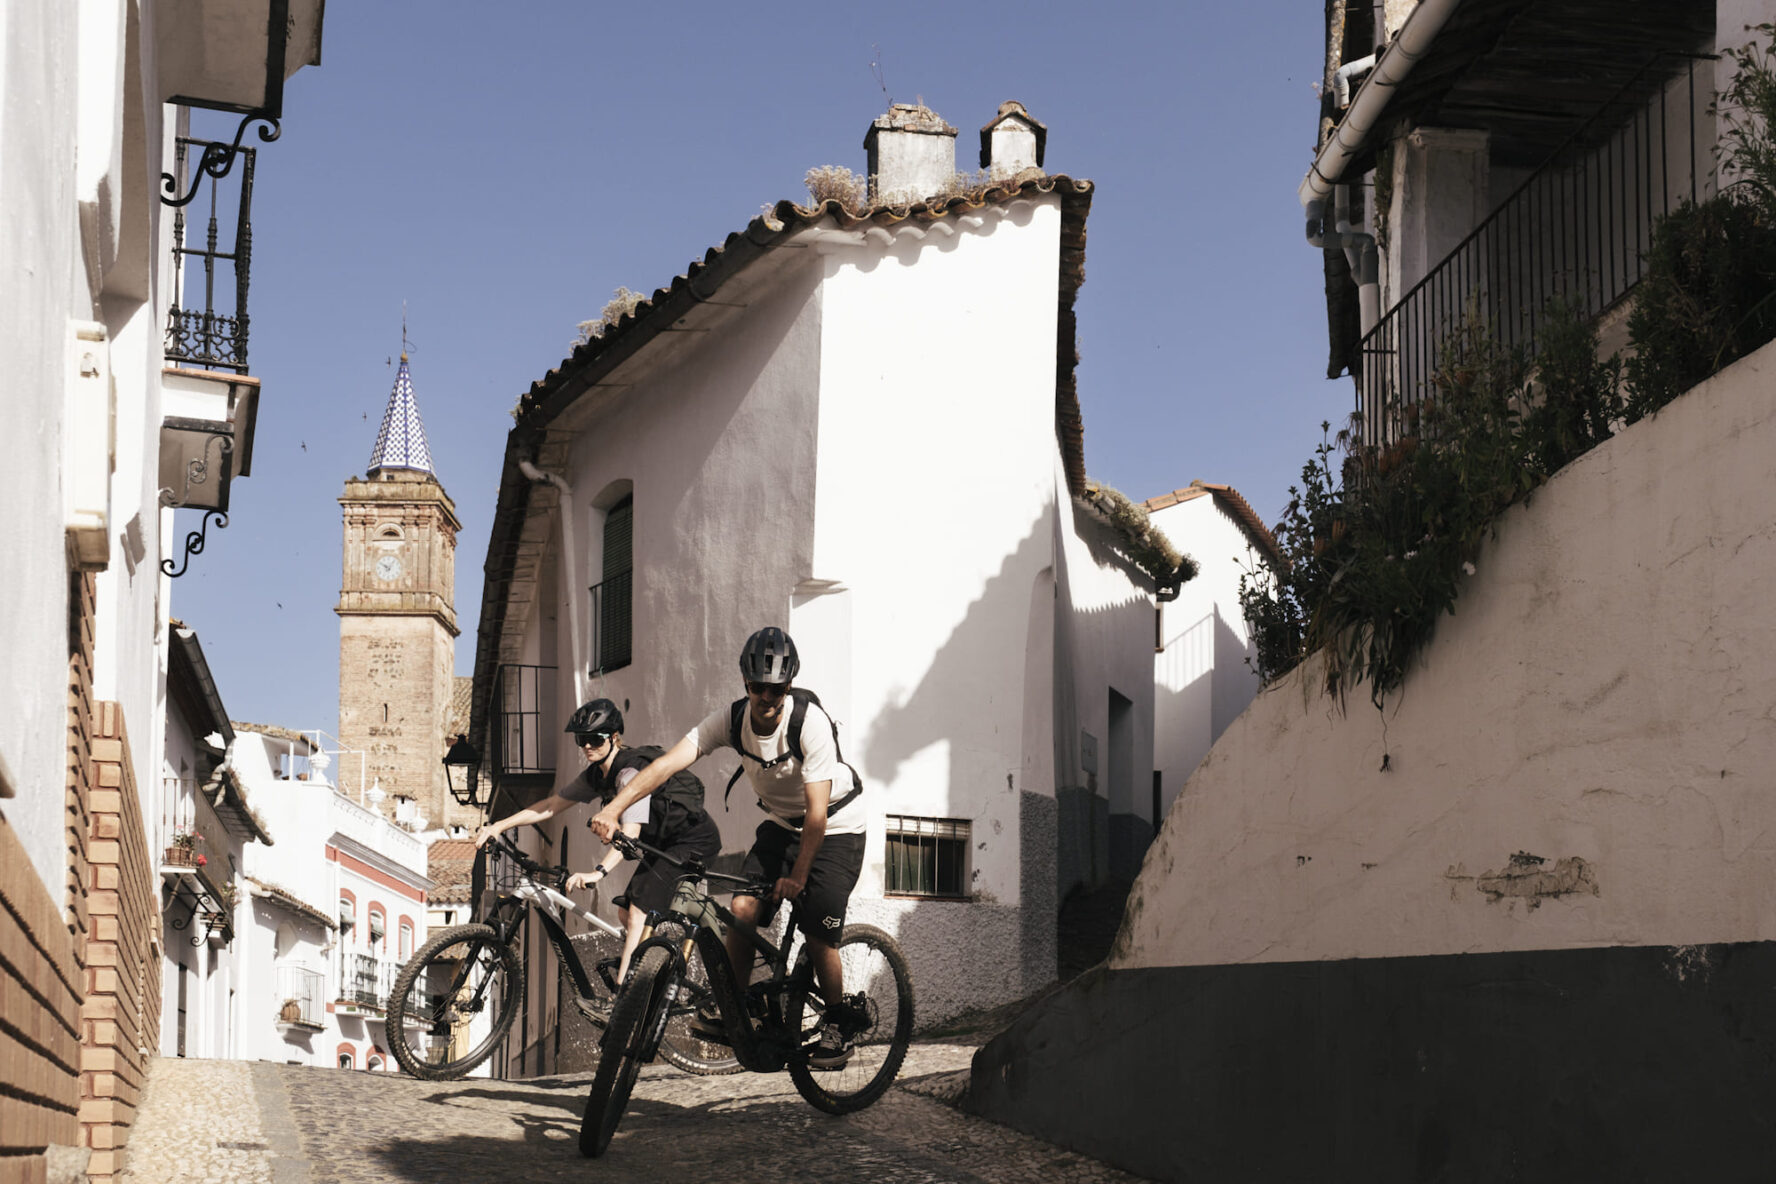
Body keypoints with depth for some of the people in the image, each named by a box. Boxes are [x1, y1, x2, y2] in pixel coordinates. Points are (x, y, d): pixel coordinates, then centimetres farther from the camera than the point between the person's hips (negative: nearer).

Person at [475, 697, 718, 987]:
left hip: (695, 839, -10)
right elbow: (550, 806, 4)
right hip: (663, 843, 10)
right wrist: (498, 826, -4)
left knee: (639, 911, -19)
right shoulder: (595, 776, 1)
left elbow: (630, 834, -38)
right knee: (625, 911, 5)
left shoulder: (631, 772, -27)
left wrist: (598, 872, -51)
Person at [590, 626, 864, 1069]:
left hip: (835, 828, -4)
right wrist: (613, 808, -39)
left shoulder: (810, 721, -30)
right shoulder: (732, 718, -18)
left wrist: (798, 875, -26)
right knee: (743, 908, -13)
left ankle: (837, 1029, 9)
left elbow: (817, 812, -28)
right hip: (779, 822, 5)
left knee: (818, 934, -11)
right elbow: (669, 763, -28)